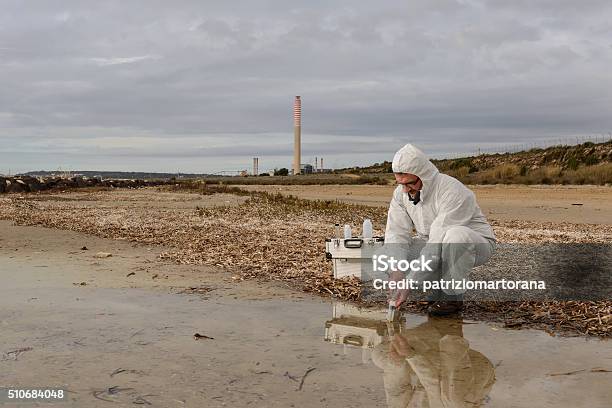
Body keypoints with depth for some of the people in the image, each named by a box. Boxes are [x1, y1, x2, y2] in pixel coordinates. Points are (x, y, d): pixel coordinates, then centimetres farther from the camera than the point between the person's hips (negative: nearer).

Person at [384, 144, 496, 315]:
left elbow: (437, 244, -36)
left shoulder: (453, 192, -32)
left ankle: (452, 296, -19)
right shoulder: (401, 193, -9)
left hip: (476, 245, -6)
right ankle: (439, 289, 2)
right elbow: (396, 234, -14)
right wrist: (396, 270, -32)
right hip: (432, 244, 6)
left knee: (456, 236, -41)